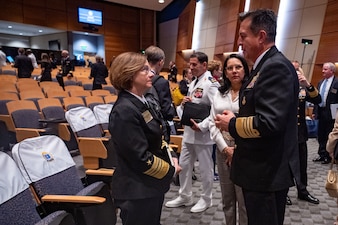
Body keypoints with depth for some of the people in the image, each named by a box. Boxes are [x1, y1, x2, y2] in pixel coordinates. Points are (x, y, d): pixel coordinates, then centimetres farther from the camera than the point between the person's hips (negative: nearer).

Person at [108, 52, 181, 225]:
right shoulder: (125, 111, -25)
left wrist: (169, 158, 1)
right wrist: (171, 170, -11)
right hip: (136, 191, -9)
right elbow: (141, 158, -25)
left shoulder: (140, 102, 5)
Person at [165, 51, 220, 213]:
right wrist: (185, 102, -2)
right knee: (184, 165, 16)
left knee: (205, 168, 10)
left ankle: (206, 199, 30)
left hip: (202, 133, -9)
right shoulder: (194, 82, 13)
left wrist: (202, 126, -23)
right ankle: (185, 196, 34)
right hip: (188, 131, 9)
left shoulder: (211, 84, -15)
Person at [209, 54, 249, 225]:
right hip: (223, 150, 4)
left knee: (244, 200, 7)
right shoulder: (220, 94, 9)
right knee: (227, 198, 18)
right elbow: (212, 124, 3)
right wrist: (225, 148, -7)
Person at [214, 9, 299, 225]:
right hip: (262, 168, 9)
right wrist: (236, 117, 2)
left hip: (268, 171, -9)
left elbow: (269, 122, -30)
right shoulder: (265, 66, 11)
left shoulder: (276, 66, -20)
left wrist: (231, 124, -15)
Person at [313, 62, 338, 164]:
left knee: (330, 136, 3)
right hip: (321, 112, 7)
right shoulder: (320, 82, 13)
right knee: (321, 135, 13)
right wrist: (315, 110, 11)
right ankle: (322, 154, 24)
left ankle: (328, 156, 15)